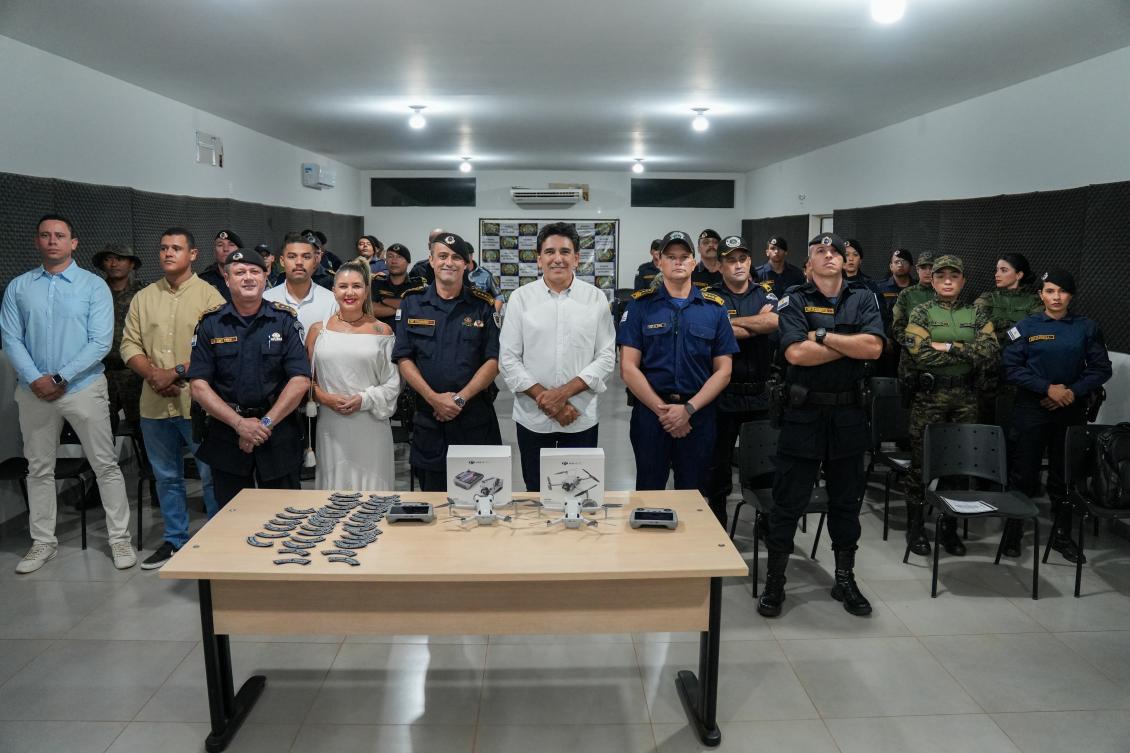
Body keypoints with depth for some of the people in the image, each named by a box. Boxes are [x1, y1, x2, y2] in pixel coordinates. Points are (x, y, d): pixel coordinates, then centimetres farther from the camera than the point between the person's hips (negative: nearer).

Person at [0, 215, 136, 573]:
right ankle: (43, 542, 23)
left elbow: (100, 342, -9)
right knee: (39, 469, 11)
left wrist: (61, 378, -14)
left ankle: (120, 538, 9)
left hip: (84, 388, -3)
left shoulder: (94, 285, -2)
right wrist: (36, 380, -13)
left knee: (106, 465, 0)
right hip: (35, 392, 3)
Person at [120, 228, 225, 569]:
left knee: (211, 475, 3)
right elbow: (130, 345, 8)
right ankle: (175, 539, 29)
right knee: (166, 476, 16)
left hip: (197, 401, -5)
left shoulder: (209, 295, -4)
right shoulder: (143, 298, 12)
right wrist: (153, 375, -9)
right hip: (154, 403, 5)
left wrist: (177, 372, -17)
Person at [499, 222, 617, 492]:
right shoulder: (520, 298, -1)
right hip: (532, 418, 0)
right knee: (536, 492, 12)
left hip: (581, 418, 0)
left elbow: (606, 358, -2)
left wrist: (564, 392, -13)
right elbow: (508, 360, -2)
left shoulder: (596, 299, 0)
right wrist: (545, 399, -11)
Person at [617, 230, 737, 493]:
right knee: (648, 495, 10)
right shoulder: (641, 304, 0)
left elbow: (723, 371, 2)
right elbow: (628, 368, -5)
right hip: (649, 412, -1)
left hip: (698, 415, 1)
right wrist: (662, 409, -12)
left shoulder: (714, 308, 4)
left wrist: (688, 409, -10)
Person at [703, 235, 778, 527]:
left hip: (761, 393, 3)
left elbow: (775, 322, -13)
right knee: (719, 463, 8)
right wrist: (759, 321, -8)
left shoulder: (765, 293, 8)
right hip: (725, 394, -3)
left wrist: (733, 320, -12)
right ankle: (717, 526, 21)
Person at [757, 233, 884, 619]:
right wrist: (851, 345, -10)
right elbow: (796, 353, -17)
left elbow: (874, 348, -10)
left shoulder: (863, 300, 7)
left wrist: (822, 335, -13)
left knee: (846, 499, 14)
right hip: (803, 413, -3)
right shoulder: (794, 301, -1)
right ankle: (774, 582, 14)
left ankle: (845, 579, 29)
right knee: (788, 500, 2)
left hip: (849, 414, 3)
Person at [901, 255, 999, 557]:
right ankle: (915, 526, 15)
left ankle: (950, 528, 21)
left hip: (966, 398, 3)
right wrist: (969, 353, -10)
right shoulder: (921, 313, 0)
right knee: (922, 462, 2)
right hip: (928, 396, -3)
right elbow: (918, 353, -16)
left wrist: (949, 346, -15)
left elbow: (992, 353, -7)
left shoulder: (977, 315, 9)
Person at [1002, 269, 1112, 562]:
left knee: (1066, 474, 10)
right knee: (1023, 473, 2)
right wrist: (1048, 388, -16)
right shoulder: (1025, 327, -1)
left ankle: (1062, 534, 24)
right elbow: (1011, 368, -6)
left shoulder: (1087, 327, 4)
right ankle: (1012, 532, 14)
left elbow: (1102, 368, 3)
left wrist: (1074, 392, -12)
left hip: (1072, 412, 2)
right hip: (1031, 411, -2)